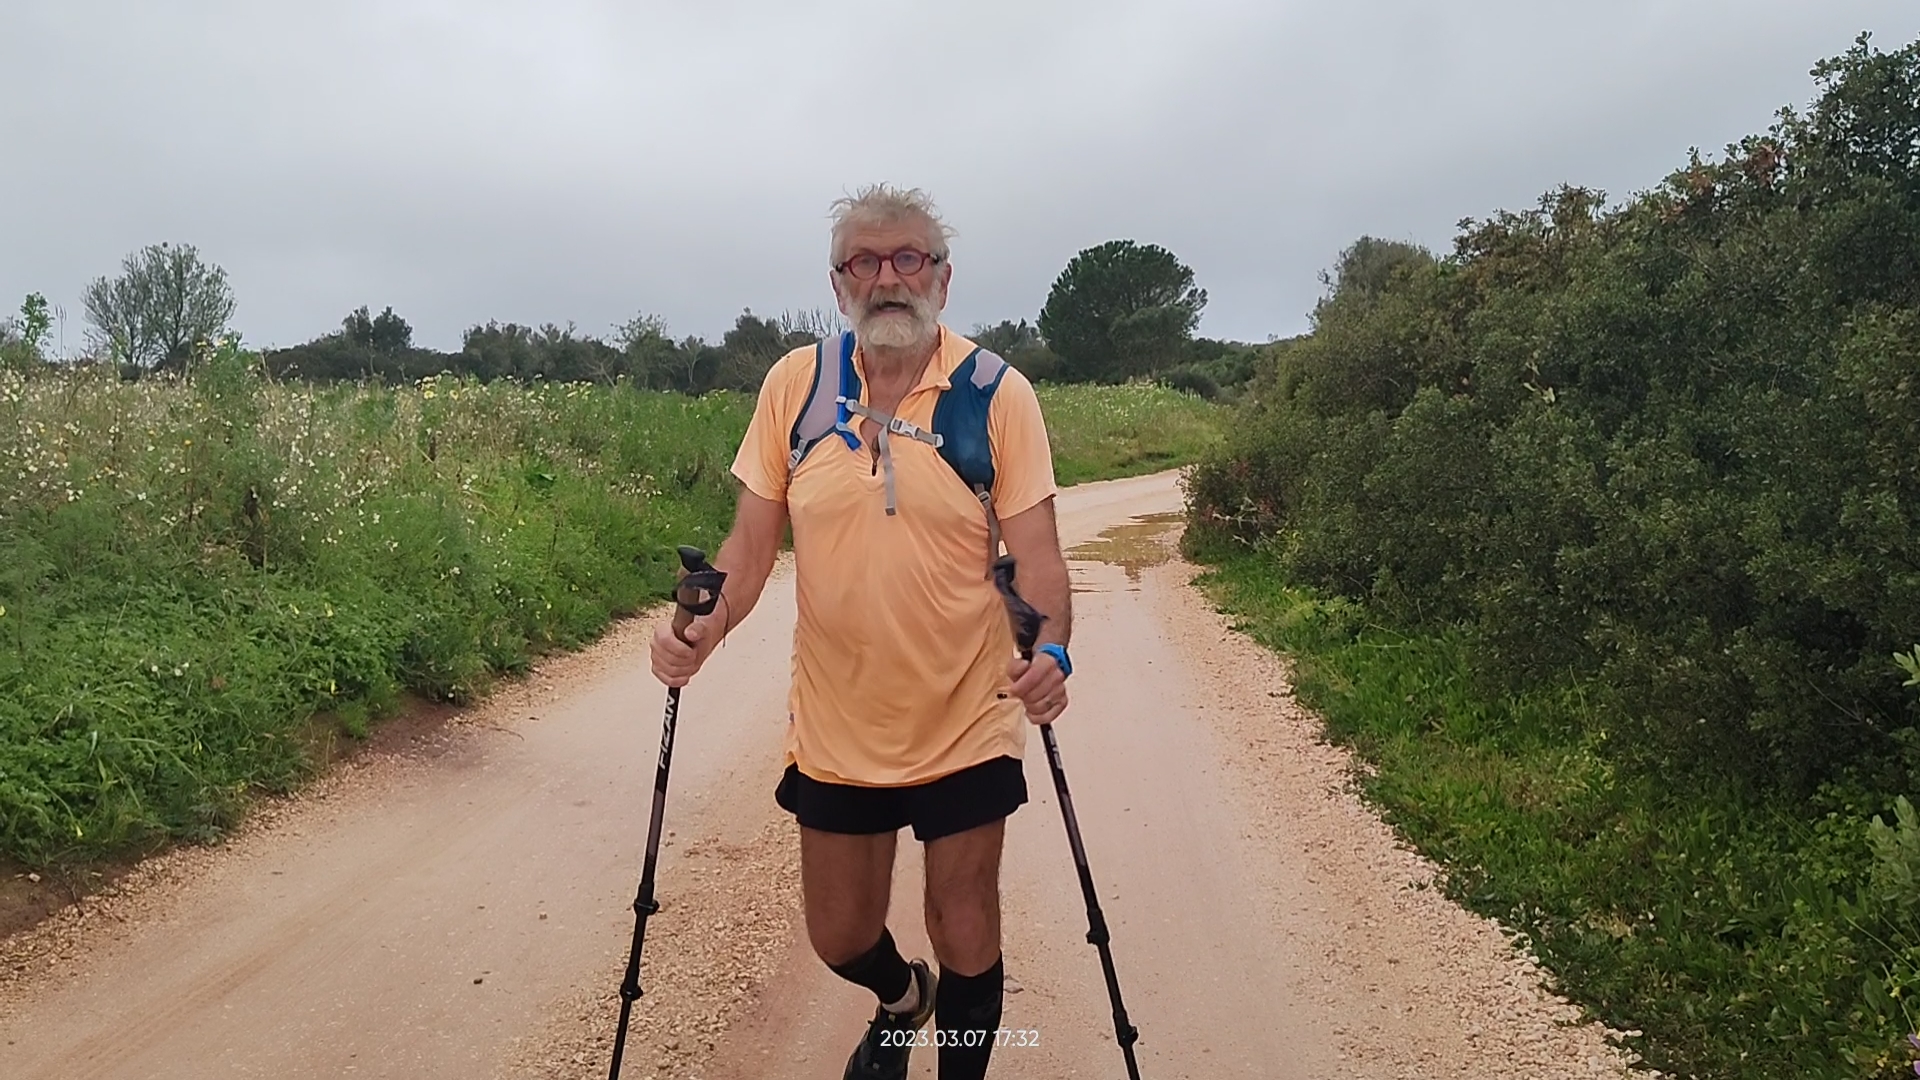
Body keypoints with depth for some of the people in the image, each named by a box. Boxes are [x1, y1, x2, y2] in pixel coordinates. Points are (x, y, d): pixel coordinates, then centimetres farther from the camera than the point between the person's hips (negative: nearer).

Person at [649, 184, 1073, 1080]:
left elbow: (1036, 555, -10)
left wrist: (1051, 650, -29)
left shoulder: (999, 393, -9)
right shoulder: (793, 383, -2)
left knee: (965, 940, 9)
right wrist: (706, 627, -16)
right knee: (838, 937, 17)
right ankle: (900, 1001, 53)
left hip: (966, 728, -2)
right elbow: (753, 539, 2)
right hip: (836, 730, 3)